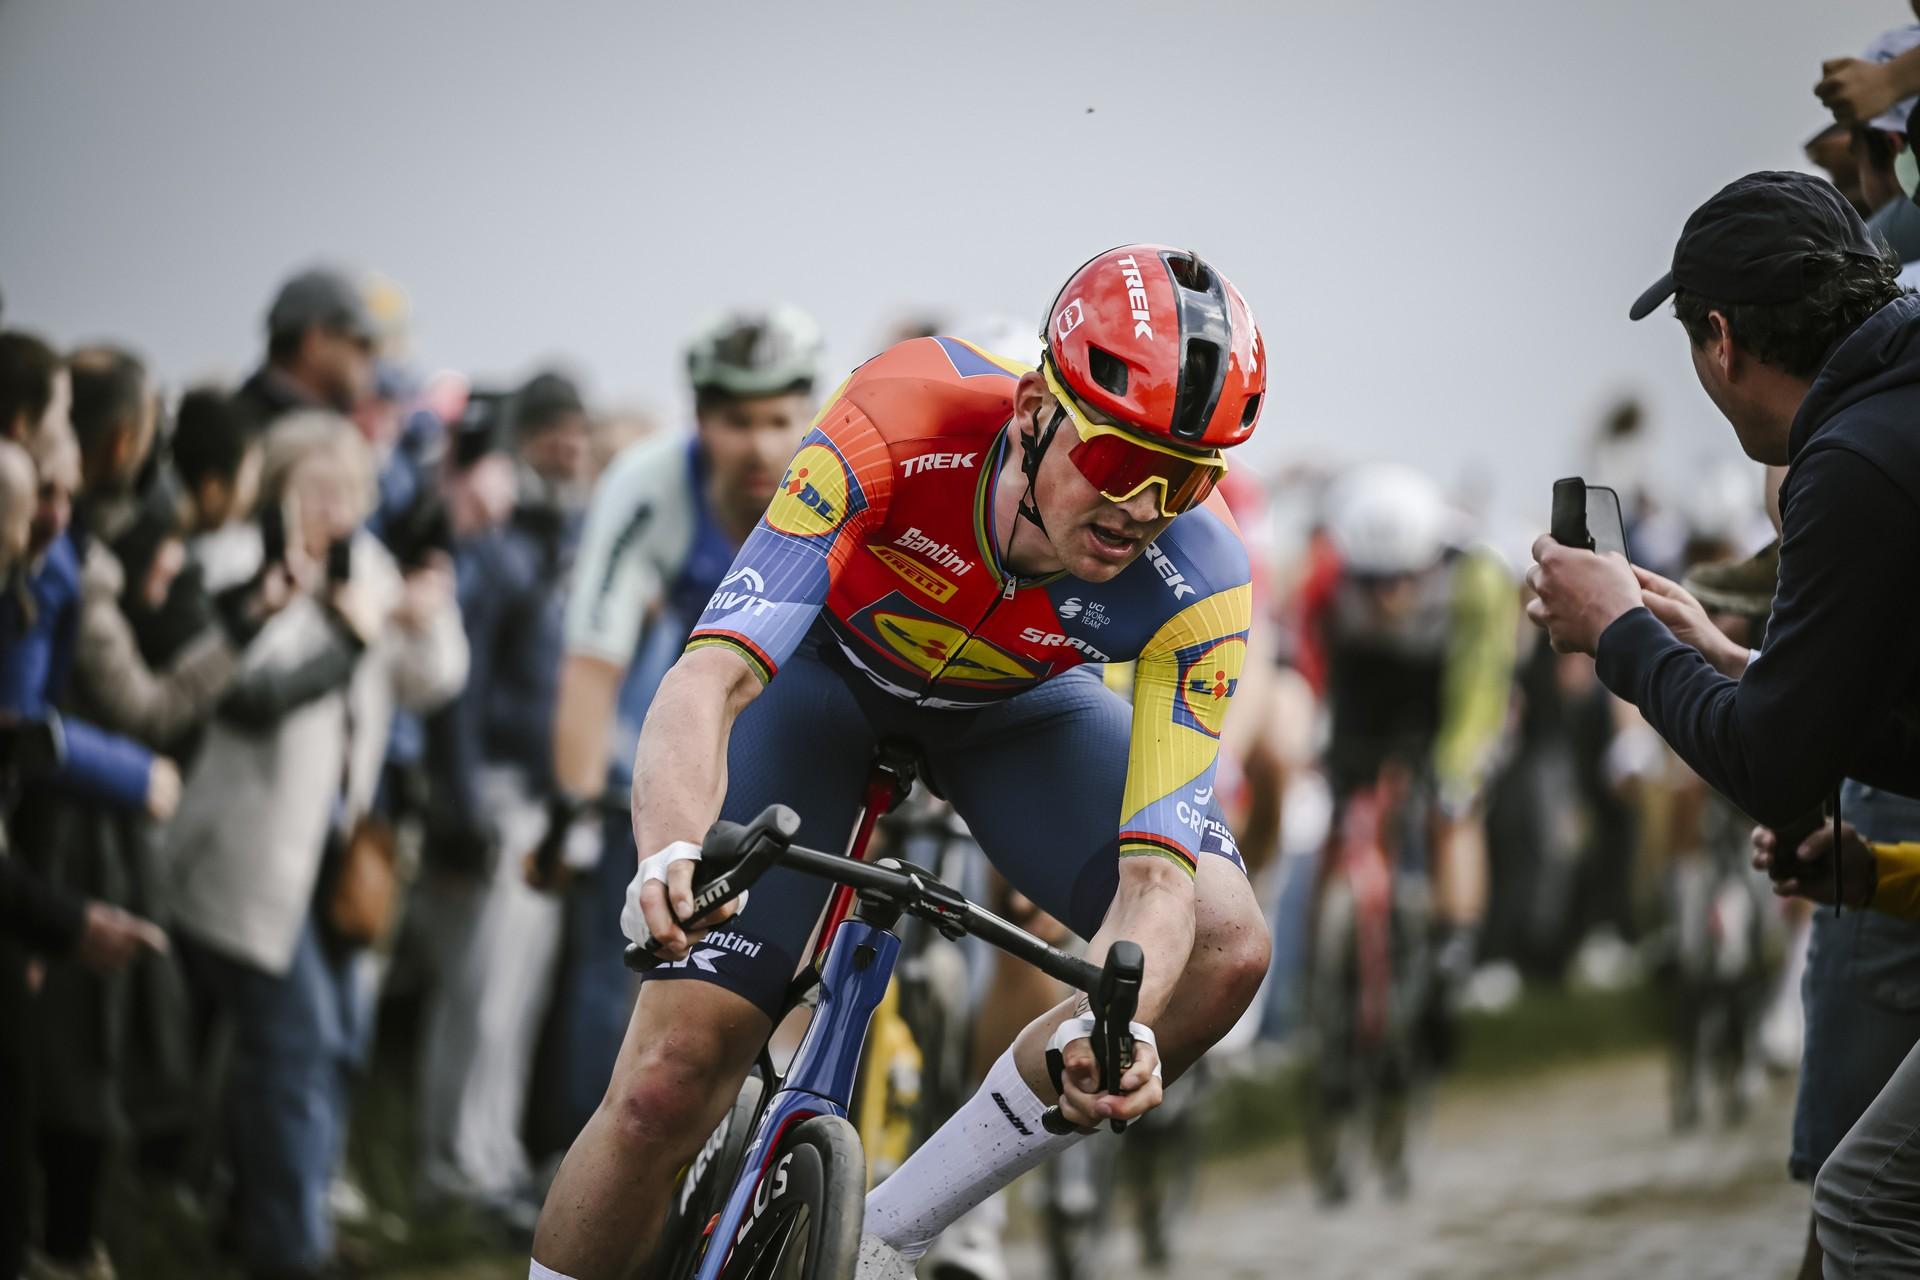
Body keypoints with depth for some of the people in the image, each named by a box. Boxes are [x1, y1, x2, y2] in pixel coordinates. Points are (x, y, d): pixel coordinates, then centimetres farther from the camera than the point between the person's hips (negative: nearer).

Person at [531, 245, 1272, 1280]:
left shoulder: (1195, 585, -33)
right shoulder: (900, 422, -40)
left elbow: (1157, 873, -36)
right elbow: (708, 680, -45)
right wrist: (672, 855, -66)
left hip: (1011, 701, 2)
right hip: (826, 660, -2)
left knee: (1226, 945, -23)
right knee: (667, 1086, -16)